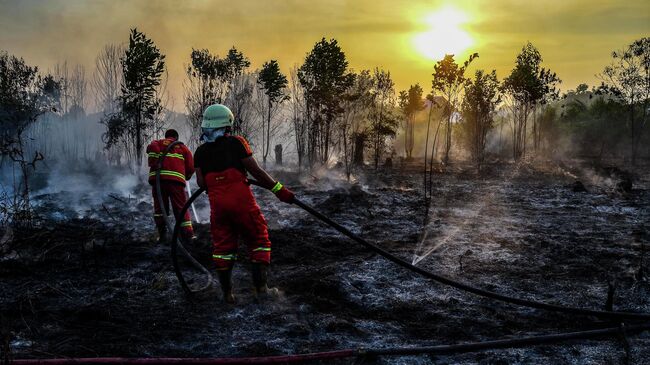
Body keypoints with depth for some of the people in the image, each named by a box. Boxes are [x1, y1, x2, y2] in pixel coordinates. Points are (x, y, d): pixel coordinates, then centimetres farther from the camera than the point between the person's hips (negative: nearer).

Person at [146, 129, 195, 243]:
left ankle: (162, 234, 4)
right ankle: (188, 234, -1)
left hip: (158, 178, 0)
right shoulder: (183, 147, 23)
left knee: (159, 207, 10)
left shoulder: (158, 143, 22)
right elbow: (190, 167, 15)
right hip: (177, 179, 0)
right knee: (181, 208, 4)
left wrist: (153, 165, -3)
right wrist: (187, 177, 33)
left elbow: (151, 147, -5)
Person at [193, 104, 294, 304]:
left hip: (217, 205, 4)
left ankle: (227, 293, 16)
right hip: (242, 202, -4)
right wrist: (278, 189, -3)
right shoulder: (236, 143, -5)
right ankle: (260, 287, 7)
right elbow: (256, 171, -9)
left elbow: (201, 183, -1)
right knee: (258, 240, 10)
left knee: (222, 246, 13)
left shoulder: (201, 152, 6)